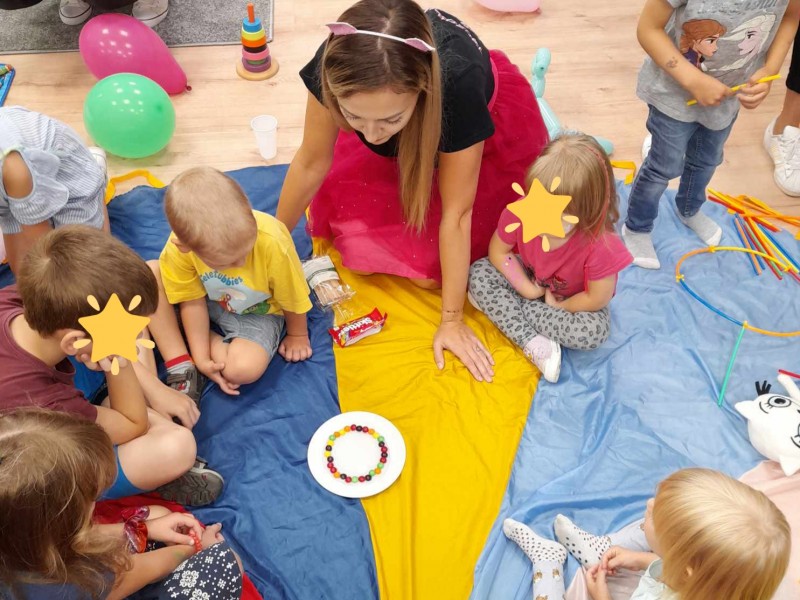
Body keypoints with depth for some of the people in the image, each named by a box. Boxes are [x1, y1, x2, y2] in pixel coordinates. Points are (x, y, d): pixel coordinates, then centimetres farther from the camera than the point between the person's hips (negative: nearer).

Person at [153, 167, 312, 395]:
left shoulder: (273, 243, -39)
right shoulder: (178, 250, -31)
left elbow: (293, 299, -19)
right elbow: (193, 301, -13)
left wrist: (298, 335, -1)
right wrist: (201, 358, -15)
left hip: (258, 311, -3)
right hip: (207, 301, 3)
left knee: (245, 368, -31)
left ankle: (213, 341, 2)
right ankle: (180, 366, -17)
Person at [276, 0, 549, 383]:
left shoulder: (458, 81, -46)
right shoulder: (340, 64, -38)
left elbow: (455, 214, -34)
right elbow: (311, 163, -20)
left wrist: (452, 321, -24)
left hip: (487, 125, -2)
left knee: (428, 268, -2)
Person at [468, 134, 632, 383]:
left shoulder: (600, 245, -37)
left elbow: (597, 298, -24)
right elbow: (497, 251, -12)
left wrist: (557, 306, -14)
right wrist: (527, 289, -18)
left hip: (575, 302, -3)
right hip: (532, 282, 3)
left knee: (594, 331, -33)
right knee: (479, 272, -19)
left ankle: (500, 304, -19)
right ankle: (533, 344, -26)